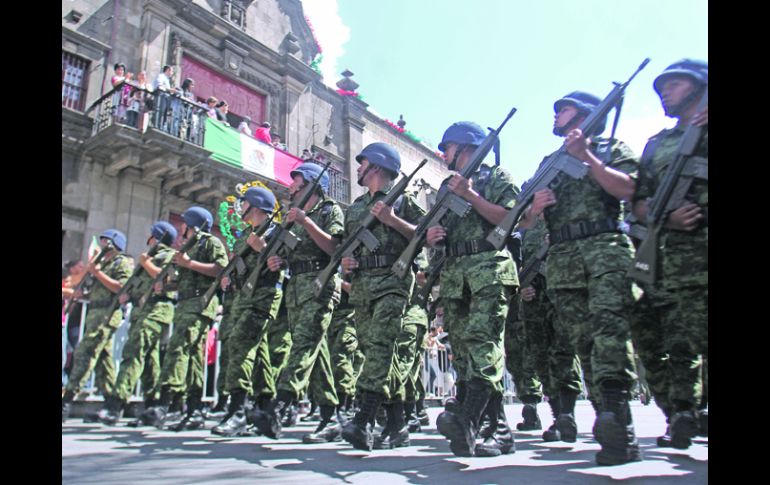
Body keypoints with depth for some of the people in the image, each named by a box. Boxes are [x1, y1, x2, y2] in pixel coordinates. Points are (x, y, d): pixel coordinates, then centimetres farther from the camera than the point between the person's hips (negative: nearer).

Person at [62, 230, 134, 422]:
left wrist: (97, 273, -16)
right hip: (95, 313, 10)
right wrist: (83, 294, 10)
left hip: (107, 314, -10)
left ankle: (67, 400, -16)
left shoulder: (122, 263, -3)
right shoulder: (103, 263, 26)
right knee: (102, 357, 7)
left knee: (84, 354, -14)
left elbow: (121, 288, -19)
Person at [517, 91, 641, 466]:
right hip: (562, 261, 4)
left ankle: (615, 414, -30)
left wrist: (585, 156, -6)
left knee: (609, 323, -23)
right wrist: (534, 207, -2)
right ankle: (611, 424, -1)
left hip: (606, 249, -4)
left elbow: (626, 189, -5)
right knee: (582, 339, -3)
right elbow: (524, 223, 21)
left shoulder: (612, 149, 17)